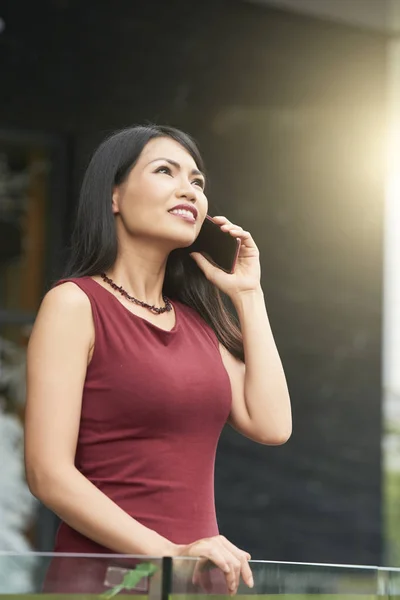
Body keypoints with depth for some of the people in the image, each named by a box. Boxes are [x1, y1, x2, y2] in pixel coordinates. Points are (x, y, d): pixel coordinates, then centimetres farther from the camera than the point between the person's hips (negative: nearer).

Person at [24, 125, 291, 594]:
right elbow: (49, 474, -13)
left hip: (196, 575, 6)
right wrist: (170, 553, -20)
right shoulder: (76, 303, -5)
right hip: (104, 571, -6)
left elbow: (270, 426, 3)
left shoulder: (196, 318, 14)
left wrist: (247, 293, 7)